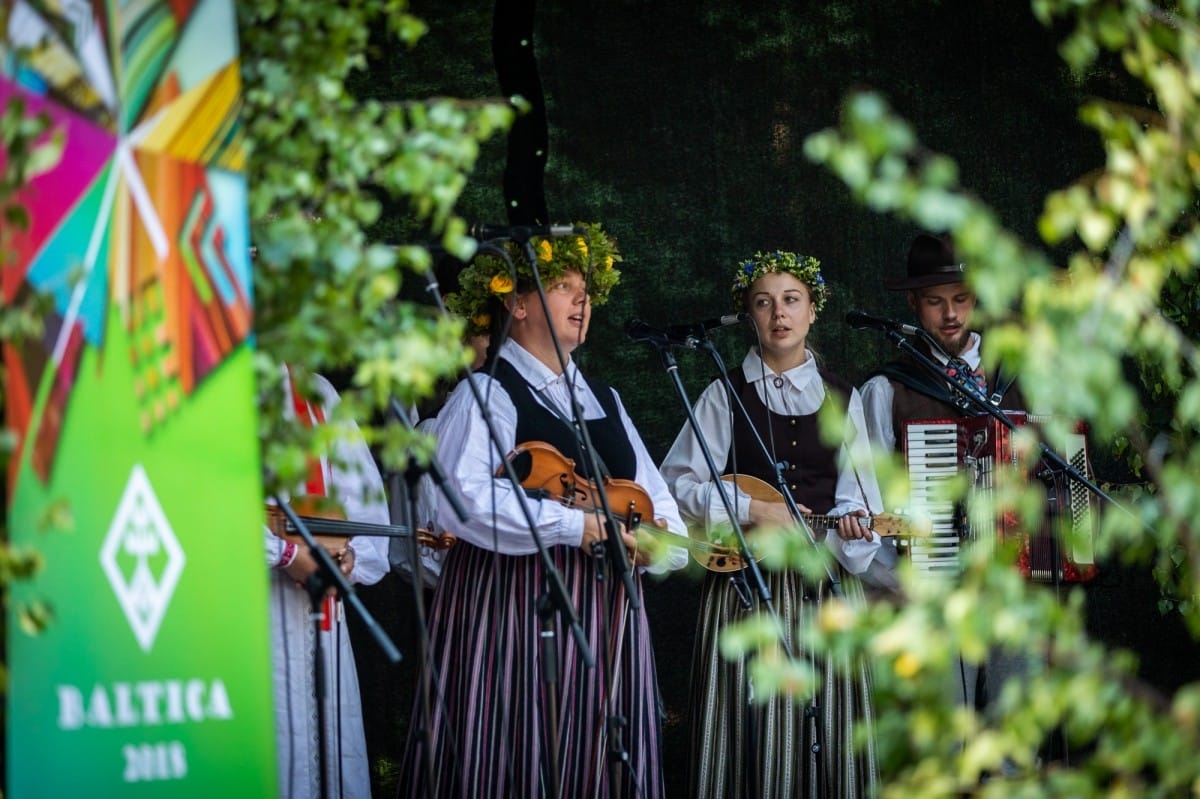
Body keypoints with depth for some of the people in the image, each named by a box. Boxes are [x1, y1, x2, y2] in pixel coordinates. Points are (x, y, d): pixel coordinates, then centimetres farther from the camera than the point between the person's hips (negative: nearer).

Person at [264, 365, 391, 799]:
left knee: (331, 749, 5)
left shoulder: (318, 392, 19)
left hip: (323, 611, 7)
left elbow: (365, 491, 17)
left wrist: (352, 552, -2)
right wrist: (284, 552, -16)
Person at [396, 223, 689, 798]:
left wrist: (653, 542, -8)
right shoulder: (487, 395, -4)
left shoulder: (604, 400, 19)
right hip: (517, 614, -6)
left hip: (606, 617, 7)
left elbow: (658, 501, 16)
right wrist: (573, 525, -20)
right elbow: (461, 498, -19)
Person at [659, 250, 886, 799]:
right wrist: (751, 510, -13)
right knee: (751, 729, -4)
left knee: (826, 731, 1)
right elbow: (676, 483, -3)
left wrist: (853, 526, -16)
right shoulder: (725, 395, 3)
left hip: (823, 581, 2)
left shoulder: (841, 399, 12)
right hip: (747, 583, -2)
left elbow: (857, 494, 5)